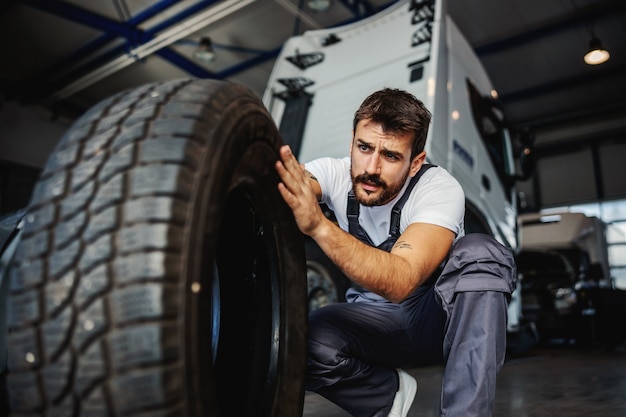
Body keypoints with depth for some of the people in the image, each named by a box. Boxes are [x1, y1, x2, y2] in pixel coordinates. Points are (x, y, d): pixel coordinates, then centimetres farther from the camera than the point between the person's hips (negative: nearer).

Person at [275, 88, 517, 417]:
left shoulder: (440, 189, -25)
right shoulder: (336, 174, -12)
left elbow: (400, 282, -41)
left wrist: (318, 225, -54)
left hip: (439, 316, -2)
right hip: (373, 321, 2)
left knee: (479, 253, -32)